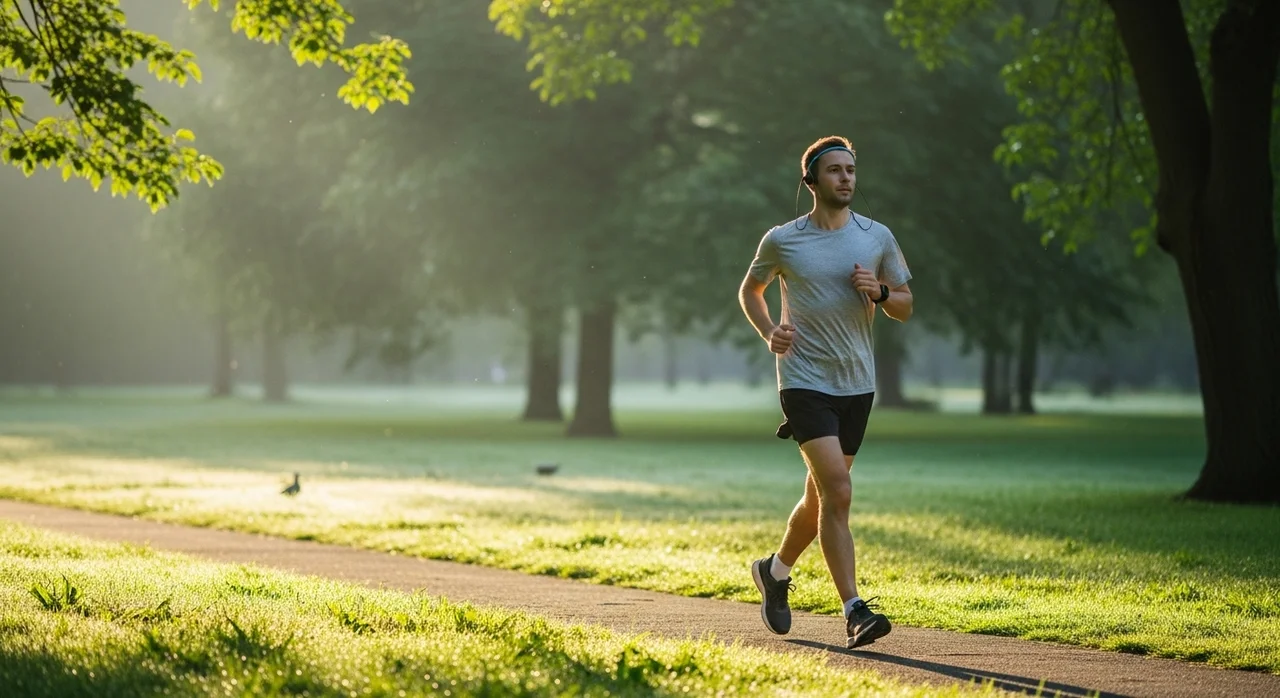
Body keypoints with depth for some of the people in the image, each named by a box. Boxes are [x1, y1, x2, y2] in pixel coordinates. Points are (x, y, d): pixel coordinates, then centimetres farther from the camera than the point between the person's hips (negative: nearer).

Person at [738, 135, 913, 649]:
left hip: (857, 384, 4)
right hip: (804, 381, -4)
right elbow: (750, 290, 16)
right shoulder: (781, 241, -1)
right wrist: (768, 332, -2)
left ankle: (775, 571, 40)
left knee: (821, 496, 14)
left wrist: (880, 293, -10)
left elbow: (905, 307, 12)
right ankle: (855, 612, -17)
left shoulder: (877, 237, 5)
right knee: (837, 493, -17)